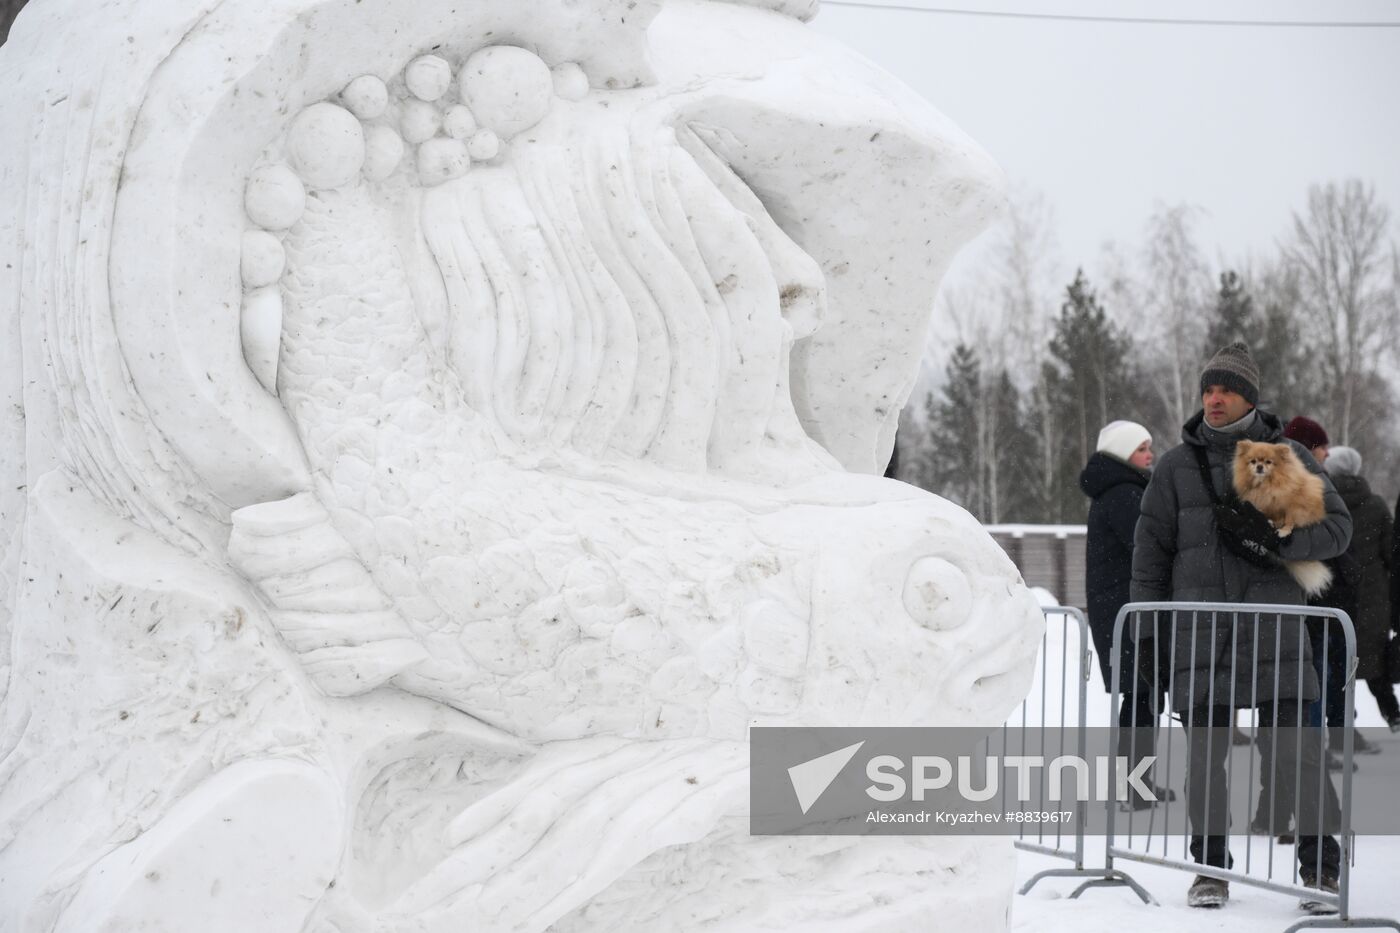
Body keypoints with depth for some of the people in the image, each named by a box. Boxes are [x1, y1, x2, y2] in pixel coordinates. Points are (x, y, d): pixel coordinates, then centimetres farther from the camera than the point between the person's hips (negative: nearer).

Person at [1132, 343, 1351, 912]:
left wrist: (1272, 537, -13)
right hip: (1198, 627, 2)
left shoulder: (1288, 456, 7)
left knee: (1292, 745, -9)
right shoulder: (1176, 465, 11)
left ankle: (1320, 866, 2)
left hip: (1271, 622, -2)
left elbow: (1337, 528, 3)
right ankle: (1211, 865, 15)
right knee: (1204, 750, 1)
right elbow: (1151, 551, 13)